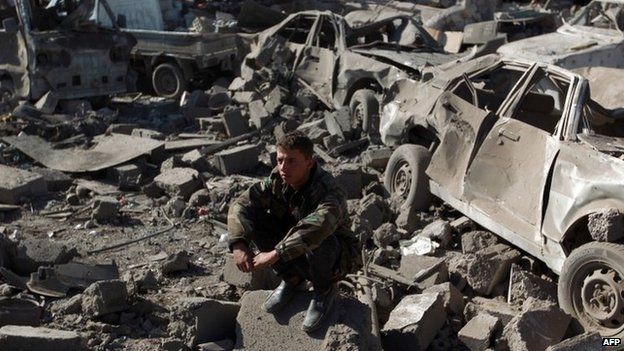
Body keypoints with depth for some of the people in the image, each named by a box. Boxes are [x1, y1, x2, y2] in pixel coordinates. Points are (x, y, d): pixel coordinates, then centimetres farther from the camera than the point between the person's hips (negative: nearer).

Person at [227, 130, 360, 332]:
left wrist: (276, 253, -54)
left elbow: (317, 226, -51)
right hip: (293, 256, 5)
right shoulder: (277, 180, -14)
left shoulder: (328, 190, -32)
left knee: (314, 242, -39)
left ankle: (325, 289, -5)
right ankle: (291, 278, 4)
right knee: (253, 221, -15)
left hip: (336, 255, -5)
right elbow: (241, 205, -18)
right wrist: (239, 244, -34)